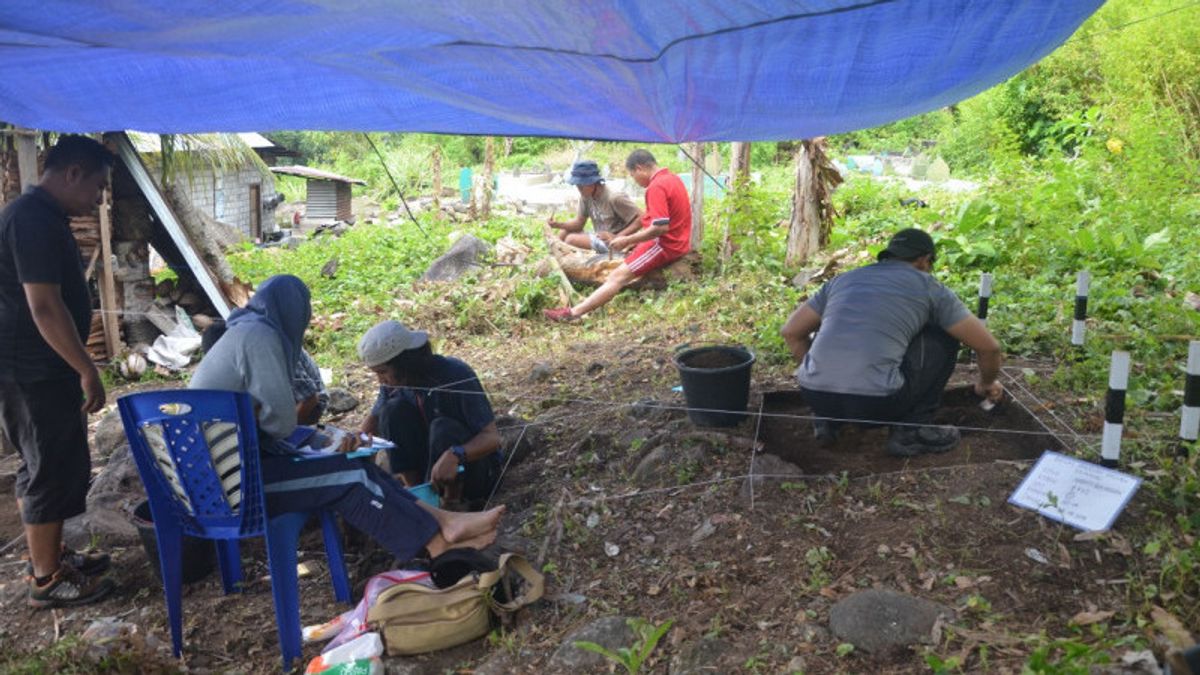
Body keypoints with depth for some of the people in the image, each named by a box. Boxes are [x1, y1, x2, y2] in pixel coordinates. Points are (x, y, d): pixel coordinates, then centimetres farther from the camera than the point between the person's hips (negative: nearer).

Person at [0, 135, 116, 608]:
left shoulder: (40, 216, 14)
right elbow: (44, 306, -25)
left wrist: (77, 368, 23)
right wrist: (87, 370, -21)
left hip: (39, 371, 10)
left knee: (43, 466, 18)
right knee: (53, 471, -1)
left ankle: (50, 555, 32)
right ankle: (46, 580, 11)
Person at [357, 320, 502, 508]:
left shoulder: (457, 376, -25)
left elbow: (492, 437, -28)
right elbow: (375, 419, 7)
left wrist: (455, 456, -47)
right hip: (432, 462, 5)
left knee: (443, 428, -34)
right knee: (394, 410, -15)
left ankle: (451, 502, -17)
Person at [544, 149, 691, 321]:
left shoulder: (657, 186, -19)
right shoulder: (671, 178, 14)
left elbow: (660, 227, -26)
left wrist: (627, 241, -18)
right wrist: (633, 242, 11)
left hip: (664, 245, -11)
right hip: (676, 242, 11)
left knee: (619, 276, -15)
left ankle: (573, 313, -20)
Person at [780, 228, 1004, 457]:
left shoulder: (843, 279, 22)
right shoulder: (930, 288, 13)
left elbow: (790, 332, 23)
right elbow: (989, 346, 16)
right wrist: (986, 383, 38)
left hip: (815, 397, 4)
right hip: (876, 403, -4)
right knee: (943, 338, 19)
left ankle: (826, 419, 20)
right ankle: (911, 431, 15)